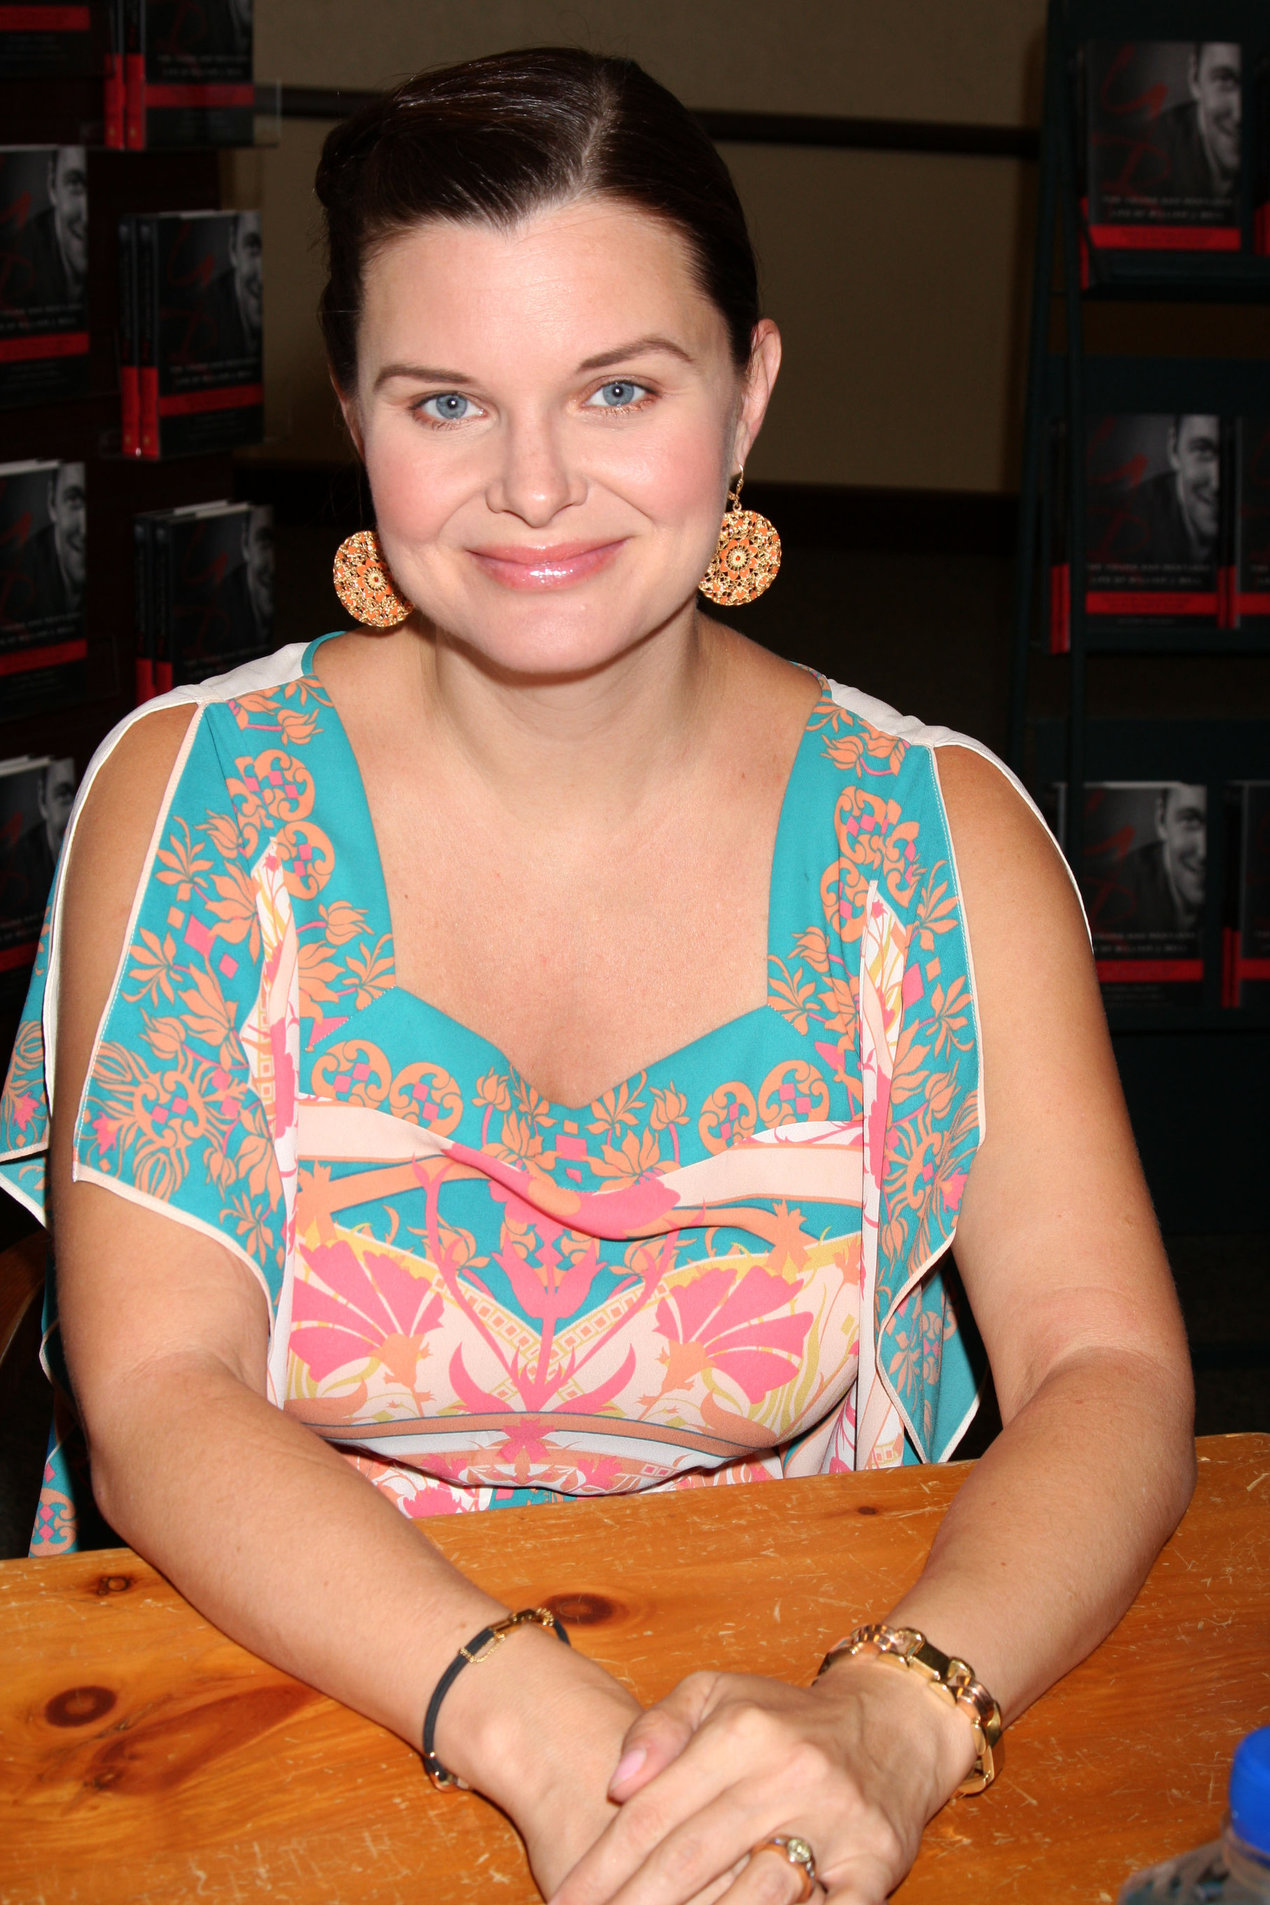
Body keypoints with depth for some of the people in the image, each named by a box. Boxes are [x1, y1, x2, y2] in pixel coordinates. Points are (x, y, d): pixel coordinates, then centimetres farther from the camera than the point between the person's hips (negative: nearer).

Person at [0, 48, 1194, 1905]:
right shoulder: (194, 798, -6)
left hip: (785, 1699, 1)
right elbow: (157, 1395, -12)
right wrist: (540, 1732, -27)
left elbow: (1112, 1369, -9)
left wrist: (895, 1718, -29)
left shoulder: (935, 835, -4)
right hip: (292, 1687, -1)